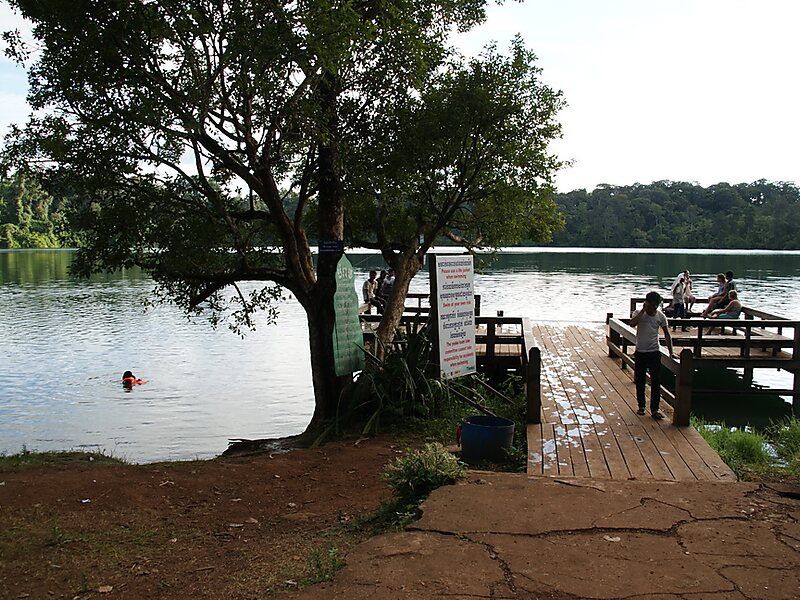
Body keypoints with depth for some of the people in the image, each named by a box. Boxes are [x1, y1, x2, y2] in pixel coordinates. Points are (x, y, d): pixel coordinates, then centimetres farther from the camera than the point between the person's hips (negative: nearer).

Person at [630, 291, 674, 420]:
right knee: (640, 381, 9)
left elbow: (666, 334, 6)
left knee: (656, 381, -4)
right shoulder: (639, 314, -6)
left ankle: (655, 409, 1)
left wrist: (671, 352, 2)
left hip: (654, 352, 1)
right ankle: (641, 405, 24)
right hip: (640, 352, 0)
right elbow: (632, 323, -29)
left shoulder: (660, 316, -1)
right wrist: (643, 310, -22)